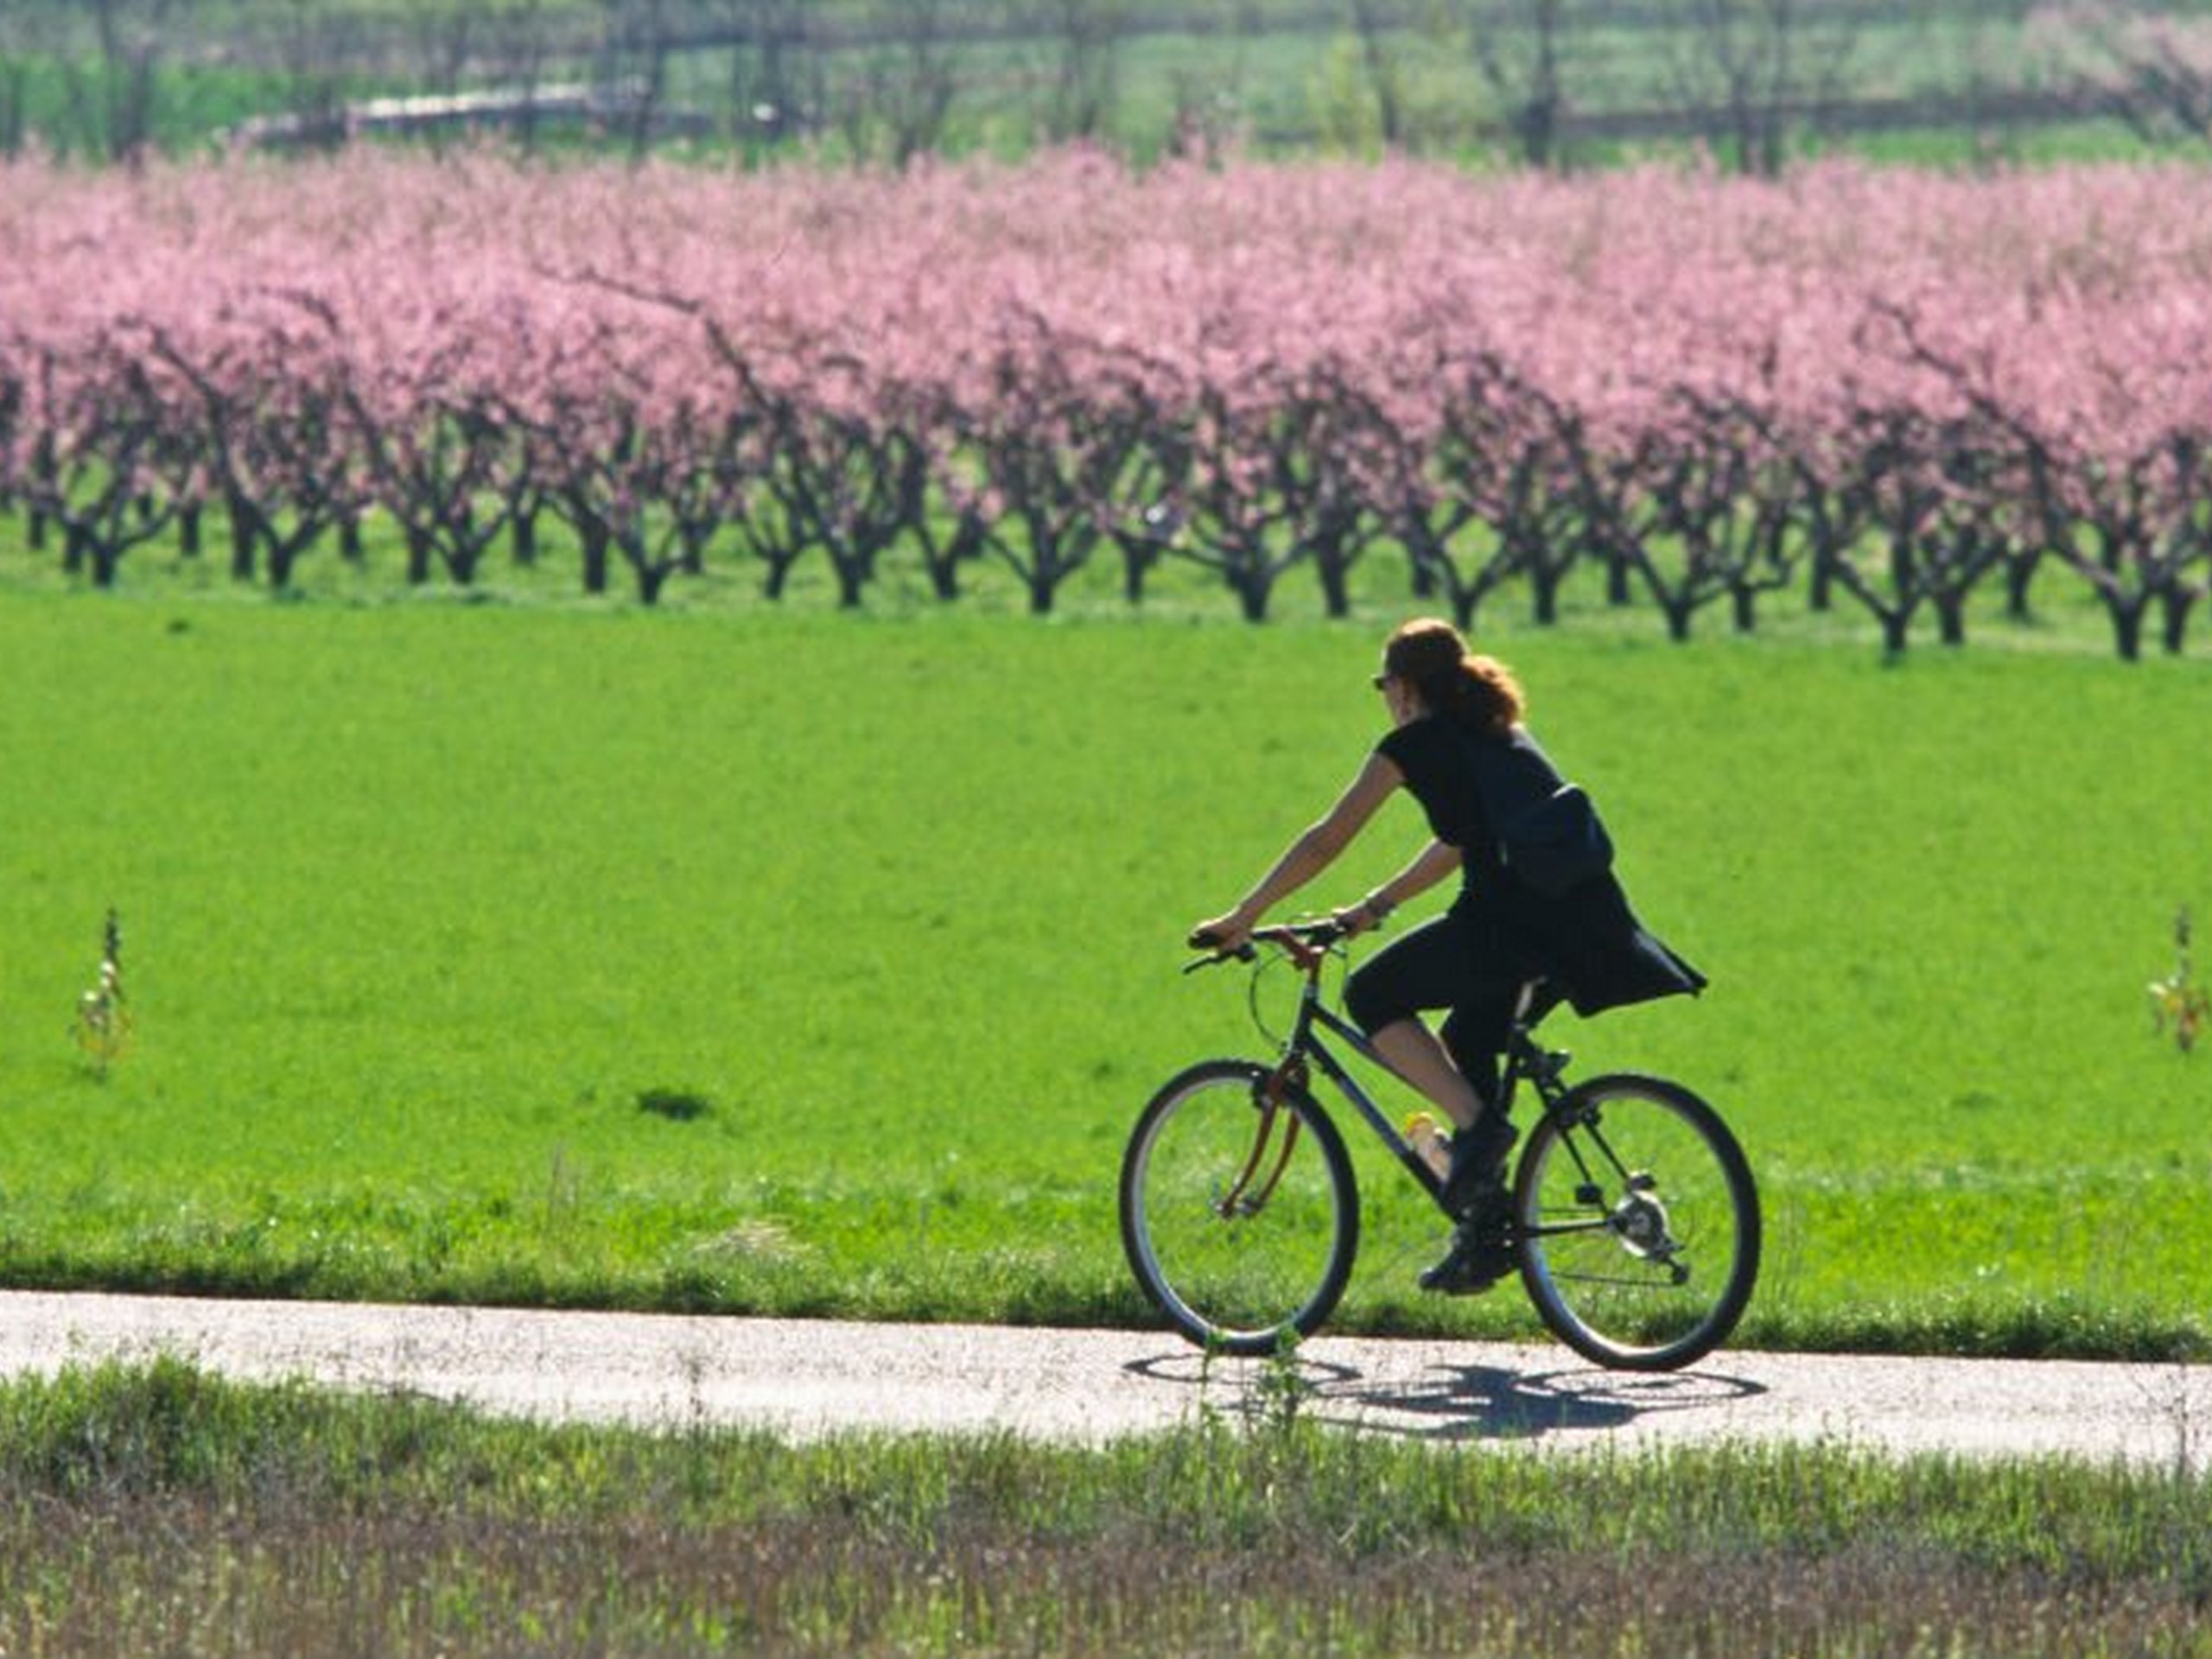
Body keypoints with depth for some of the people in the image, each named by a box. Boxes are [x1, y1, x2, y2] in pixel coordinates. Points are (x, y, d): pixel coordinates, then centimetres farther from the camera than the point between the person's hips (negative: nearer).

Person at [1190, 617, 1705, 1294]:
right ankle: (1483, 1236, 20)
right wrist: (1373, 909, 43)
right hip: (1589, 925, 8)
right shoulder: (1498, 736, 27)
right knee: (1468, 1044, 24)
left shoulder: (1416, 743, 5)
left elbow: (1327, 839, 7)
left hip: (1514, 919, -8)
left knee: (1370, 996, 8)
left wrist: (1242, 918, 15)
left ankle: (1477, 1125, -7)